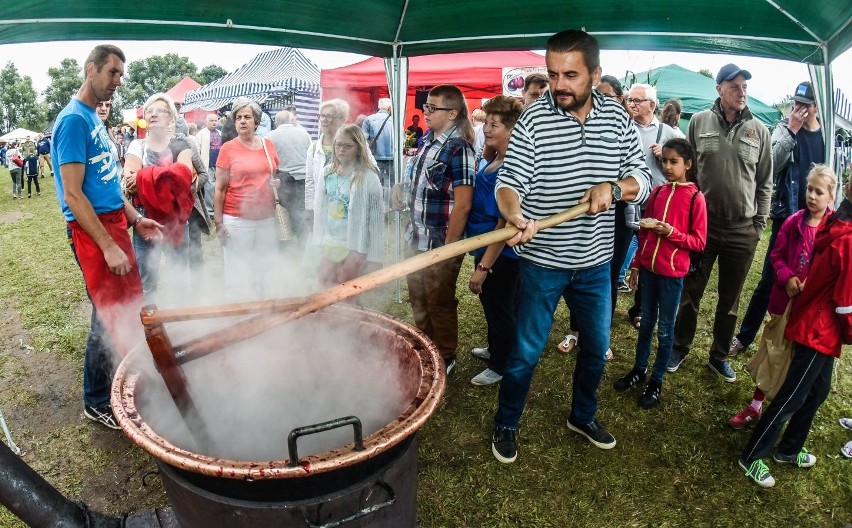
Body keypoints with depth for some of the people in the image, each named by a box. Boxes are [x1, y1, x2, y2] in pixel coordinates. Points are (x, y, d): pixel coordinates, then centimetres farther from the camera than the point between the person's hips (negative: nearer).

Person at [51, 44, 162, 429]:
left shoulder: (95, 119, 14)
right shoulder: (73, 119, -14)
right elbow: (73, 194, -19)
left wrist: (135, 219, 13)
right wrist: (109, 247, -21)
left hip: (114, 222, 9)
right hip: (91, 229, -9)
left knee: (132, 307, 14)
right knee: (109, 318, -1)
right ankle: (96, 404, 16)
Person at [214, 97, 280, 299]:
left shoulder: (268, 145, 8)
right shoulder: (228, 148, -1)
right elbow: (220, 188, -1)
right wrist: (218, 222, -5)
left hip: (266, 218, 3)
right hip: (237, 220, -3)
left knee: (265, 271, 12)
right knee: (238, 275, 3)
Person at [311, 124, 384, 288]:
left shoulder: (368, 177, -14)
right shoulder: (328, 173, 4)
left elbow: (376, 215, -14)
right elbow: (320, 208, 9)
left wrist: (373, 255, -14)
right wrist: (319, 241, 10)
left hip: (355, 245, -6)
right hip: (330, 242, 6)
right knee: (325, 282, 15)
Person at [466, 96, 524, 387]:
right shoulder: (492, 161, 5)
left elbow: (505, 223, -26)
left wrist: (484, 266, -24)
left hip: (501, 256, -9)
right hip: (485, 249, 9)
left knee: (499, 309, 9)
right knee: (490, 304, 25)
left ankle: (500, 366, 30)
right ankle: (495, 349, 47)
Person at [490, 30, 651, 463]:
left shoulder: (617, 117, 0)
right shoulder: (534, 118, -12)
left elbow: (643, 179, 1)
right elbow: (510, 181, -20)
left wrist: (611, 187, -21)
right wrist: (513, 214, -42)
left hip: (595, 262, 5)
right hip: (542, 261, -4)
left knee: (596, 347, 19)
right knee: (525, 352, 5)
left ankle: (583, 416, 44)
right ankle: (505, 426, 29)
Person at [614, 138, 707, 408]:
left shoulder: (695, 198, -9)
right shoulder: (657, 191, 5)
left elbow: (699, 242, -8)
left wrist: (671, 232, -22)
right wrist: (636, 264, 11)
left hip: (672, 272, -4)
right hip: (648, 267, 4)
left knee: (665, 328, 7)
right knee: (646, 320, 17)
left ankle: (657, 380, 21)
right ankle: (639, 369, 32)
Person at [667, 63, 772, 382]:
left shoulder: (759, 130, 2)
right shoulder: (700, 121, -1)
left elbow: (765, 182, 7)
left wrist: (759, 224, 2)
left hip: (743, 231, 1)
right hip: (701, 224, -1)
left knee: (730, 300, 12)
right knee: (690, 293, 10)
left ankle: (719, 356, 29)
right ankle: (680, 347, 29)